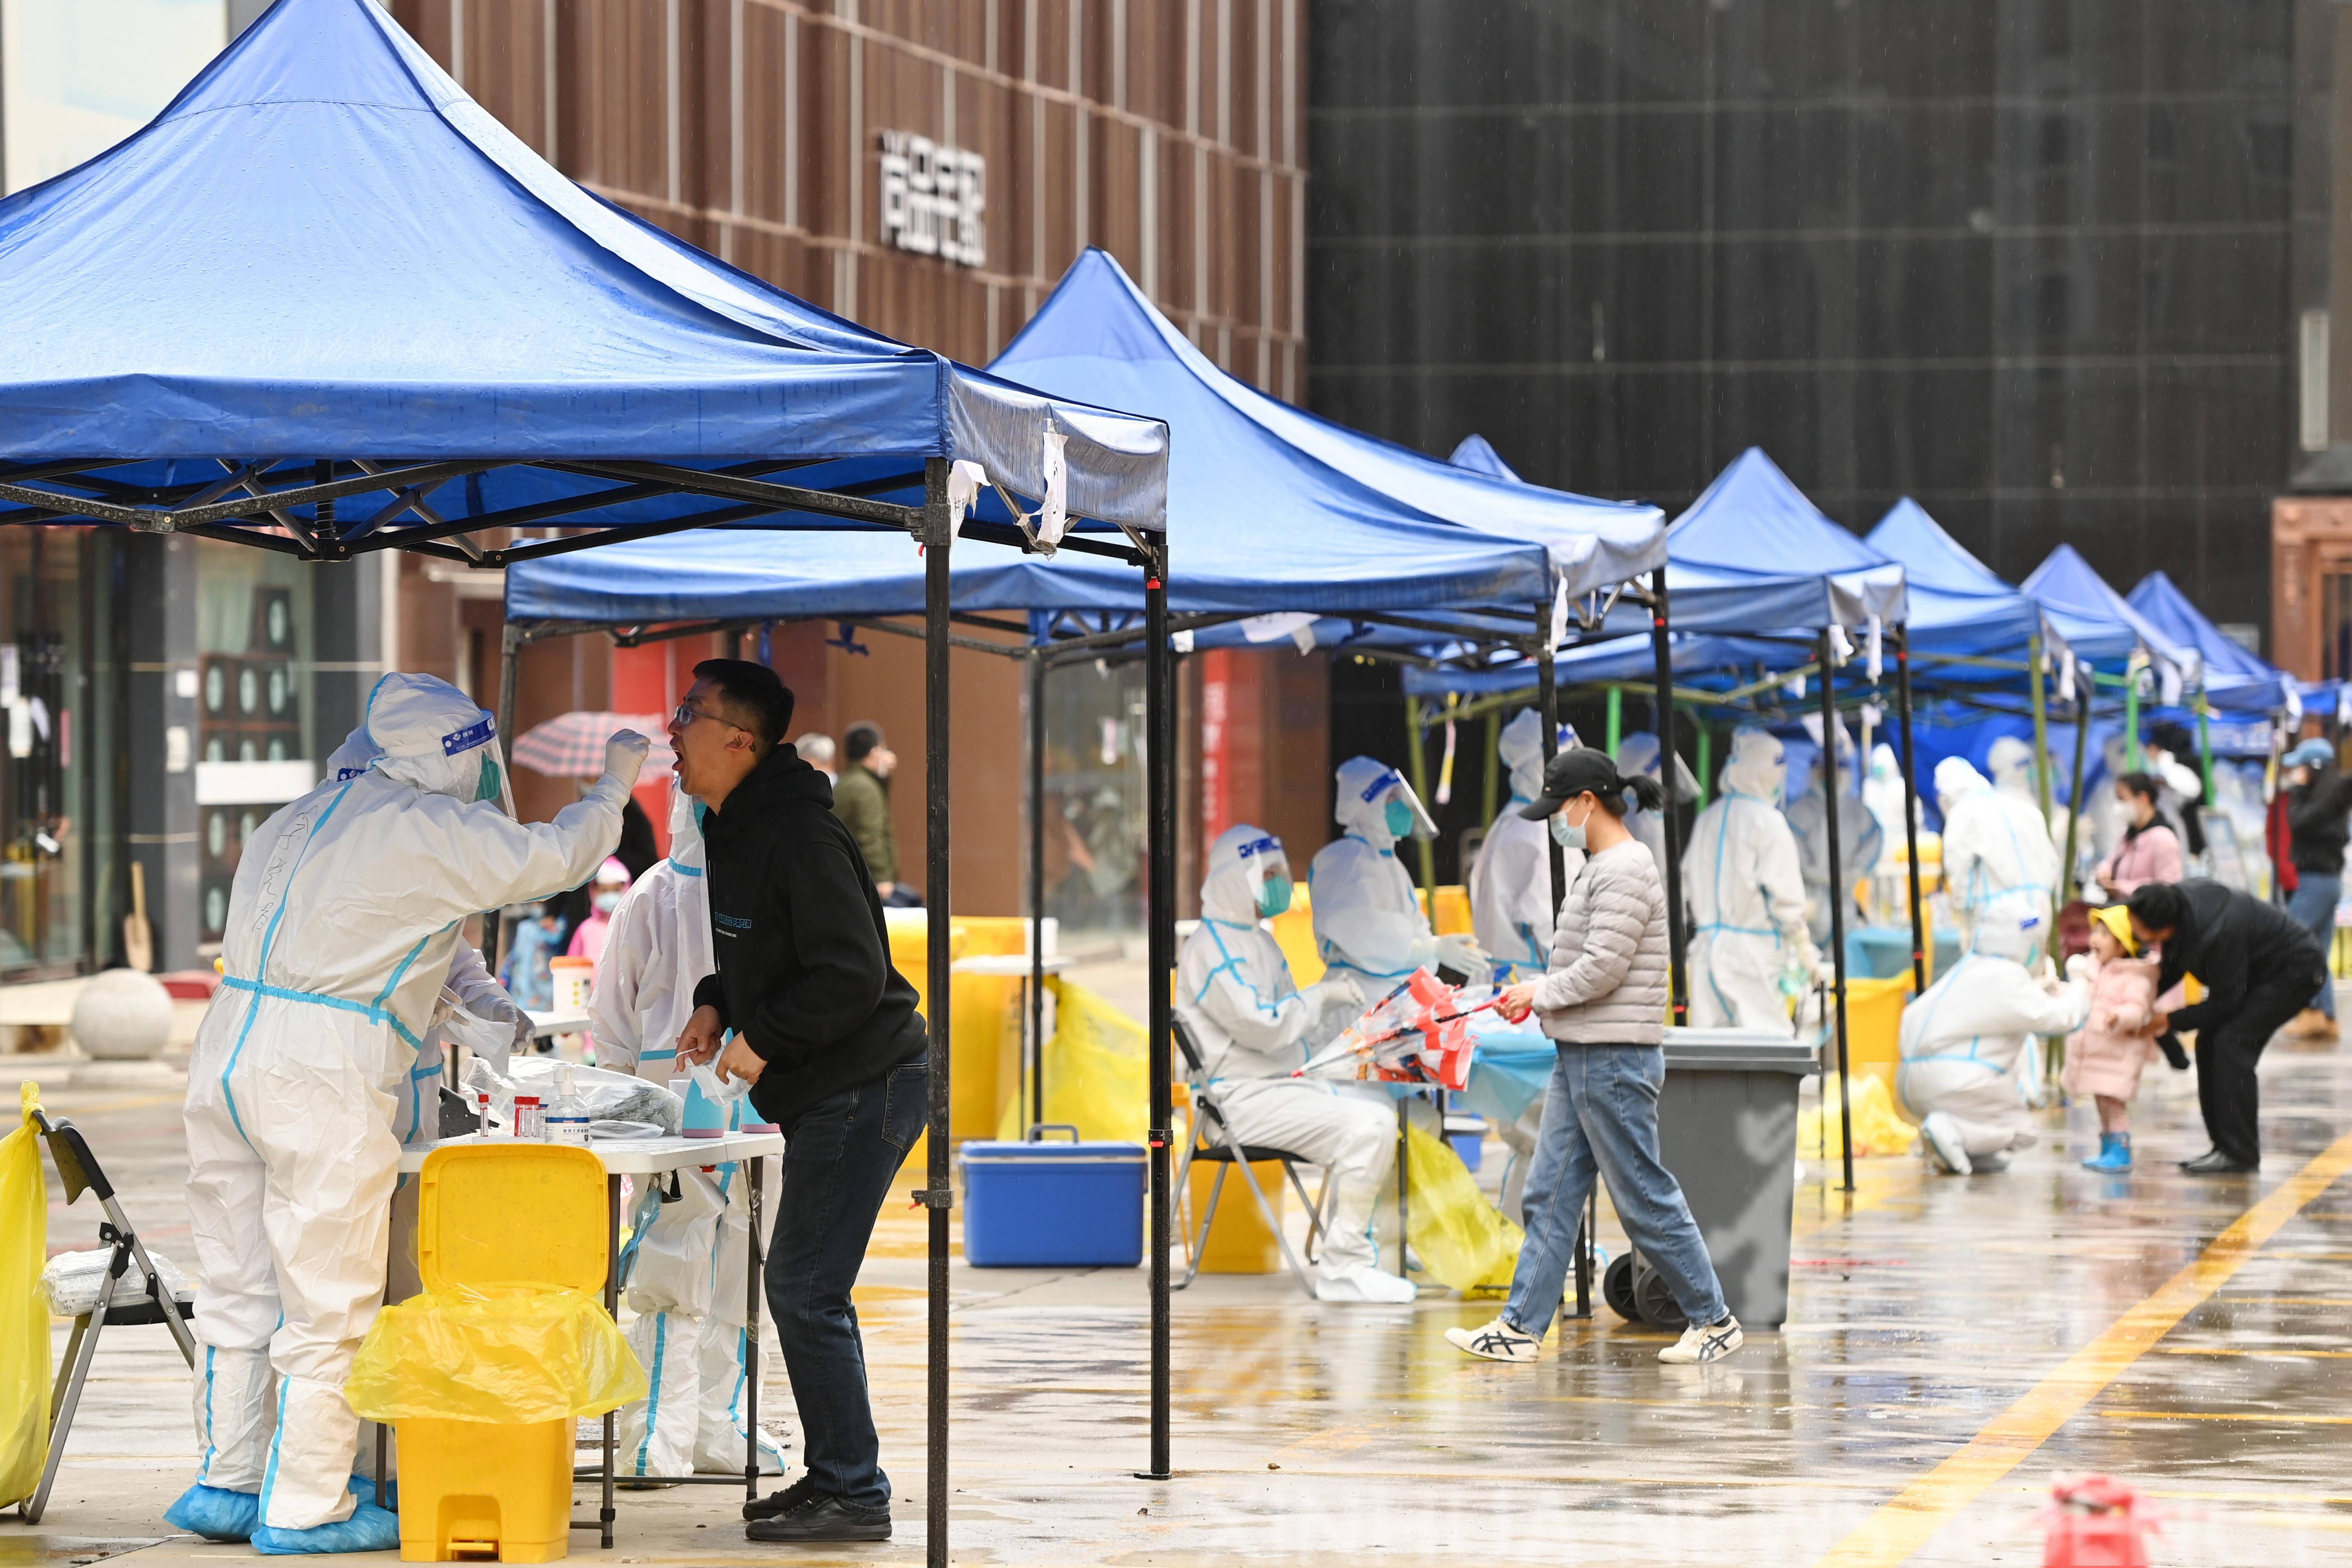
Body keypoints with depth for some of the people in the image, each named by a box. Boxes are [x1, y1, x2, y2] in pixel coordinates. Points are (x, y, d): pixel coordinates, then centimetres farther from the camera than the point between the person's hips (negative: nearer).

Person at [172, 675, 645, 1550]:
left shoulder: (299, 821, 20)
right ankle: (305, 1506, 4)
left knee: (240, 1288, 15)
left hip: (226, 1055, 8)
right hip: (323, 1079, -8)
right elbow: (555, 858, -1)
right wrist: (614, 783, 17)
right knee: (327, 1304, 0)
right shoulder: (429, 827, -5)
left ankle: (227, 1483, 21)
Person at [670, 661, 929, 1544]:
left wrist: (762, 1037, -18)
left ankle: (853, 1495, -4)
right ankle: (835, 1479, 23)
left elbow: (851, 974, -26)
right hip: (825, 1092, 11)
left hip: (864, 1088, -11)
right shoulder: (730, 829, 11)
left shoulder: (796, 835, -21)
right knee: (802, 1288, 15)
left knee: (806, 1290, -10)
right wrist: (717, 1004, 9)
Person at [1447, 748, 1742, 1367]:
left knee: (1645, 1198, -3)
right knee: (1550, 1194, 7)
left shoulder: (1626, 870, -16)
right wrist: (1536, 991, 9)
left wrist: (1539, 995, -8)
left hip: (1615, 1064, -10)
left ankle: (1713, 1319, 7)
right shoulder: (1601, 868, 16)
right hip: (1581, 1059, 10)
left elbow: (1603, 968, -21)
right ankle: (1522, 1327, 8)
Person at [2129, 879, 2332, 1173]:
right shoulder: (2176, 899, -14)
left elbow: (2226, 1003, -25)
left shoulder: (2217, 936, -39)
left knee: (2232, 1041, -20)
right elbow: (2171, 969, 4)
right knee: (2210, 1041, 0)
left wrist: (2171, 1020, -18)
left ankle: (2238, 1152, -17)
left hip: (2296, 969, -9)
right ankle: (2226, 1146, 5)